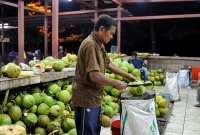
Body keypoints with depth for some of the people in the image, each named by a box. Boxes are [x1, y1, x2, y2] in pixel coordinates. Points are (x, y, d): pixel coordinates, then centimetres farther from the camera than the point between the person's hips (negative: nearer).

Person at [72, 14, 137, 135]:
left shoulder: (99, 44, 9)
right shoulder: (90, 45, -23)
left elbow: (108, 63, 18)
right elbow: (95, 76, -29)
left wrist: (128, 76, 15)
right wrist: (115, 83, -15)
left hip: (94, 98, 10)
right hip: (86, 99, -10)